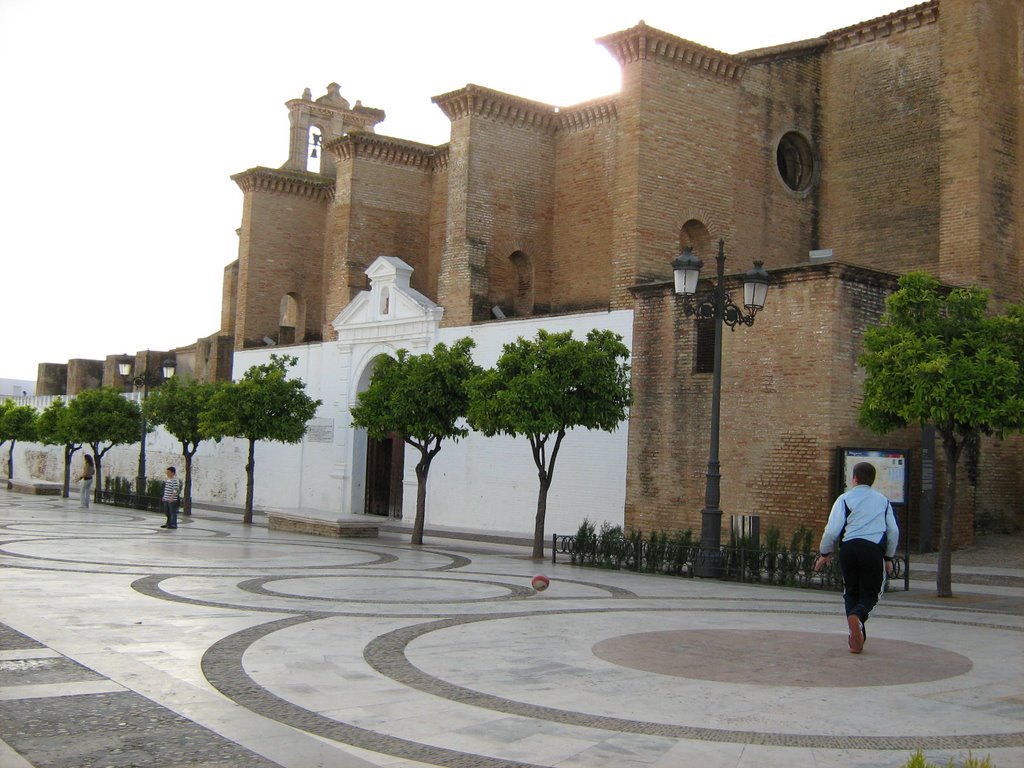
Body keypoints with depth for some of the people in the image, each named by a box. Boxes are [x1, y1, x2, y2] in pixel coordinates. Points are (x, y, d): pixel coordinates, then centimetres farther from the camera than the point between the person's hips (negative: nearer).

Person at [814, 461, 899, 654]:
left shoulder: (845, 499, 7)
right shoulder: (883, 500, 16)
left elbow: (832, 530, -1)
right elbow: (893, 531, 14)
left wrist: (825, 554, 11)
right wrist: (889, 558, 24)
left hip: (849, 547, -1)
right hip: (874, 549, 1)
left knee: (851, 593, 14)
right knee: (870, 593, 9)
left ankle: (856, 640, 9)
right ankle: (857, 616, -24)